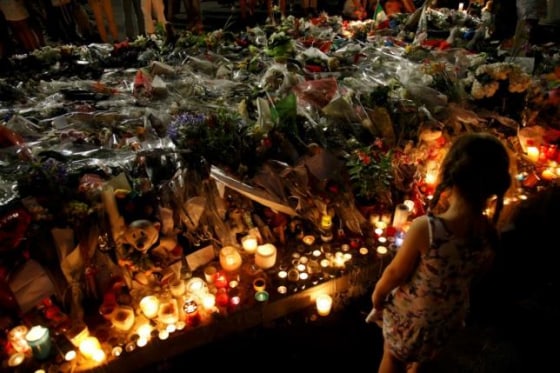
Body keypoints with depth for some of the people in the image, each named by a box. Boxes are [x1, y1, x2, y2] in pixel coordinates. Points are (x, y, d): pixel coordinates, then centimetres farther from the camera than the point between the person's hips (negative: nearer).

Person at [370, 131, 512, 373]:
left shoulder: (425, 228, -38)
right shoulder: (491, 233, -22)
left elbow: (396, 273, -22)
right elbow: (479, 272, -2)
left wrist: (377, 293, -3)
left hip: (412, 313, -4)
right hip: (451, 314, 4)